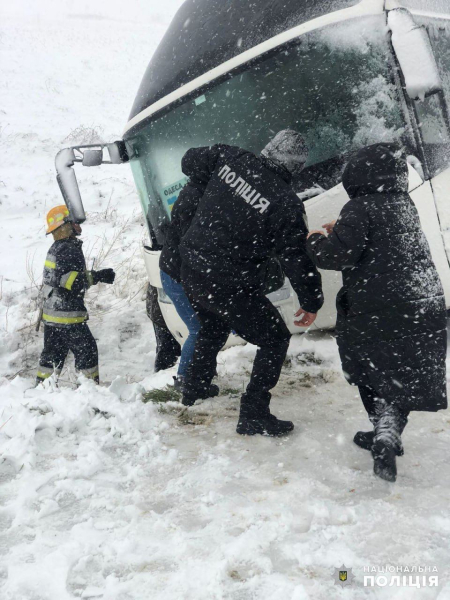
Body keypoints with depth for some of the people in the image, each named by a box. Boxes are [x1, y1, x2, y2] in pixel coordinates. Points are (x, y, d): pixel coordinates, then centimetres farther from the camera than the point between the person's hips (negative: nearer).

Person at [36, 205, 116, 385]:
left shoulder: (55, 248, 14)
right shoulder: (70, 250, -17)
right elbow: (72, 282, -26)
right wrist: (97, 276, -21)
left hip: (51, 313, 10)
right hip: (67, 314, -10)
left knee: (53, 352, 16)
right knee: (86, 349, 0)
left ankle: (42, 384, 22)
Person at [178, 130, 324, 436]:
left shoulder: (231, 157, -5)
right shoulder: (287, 204, -19)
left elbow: (191, 160, 12)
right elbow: (297, 260, -13)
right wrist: (312, 302, 1)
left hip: (191, 271, 7)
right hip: (231, 288, -7)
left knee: (213, 327, 33)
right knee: (276, 339, 10)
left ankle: (194, 389, 48)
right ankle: (253, 416, 11)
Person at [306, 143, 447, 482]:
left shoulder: (360, 208, -13)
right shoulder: (404, 205, 12)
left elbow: (339, 256, -20)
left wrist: (316, 241, 0)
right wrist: (342, 232, 17)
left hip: (377, 312, -6)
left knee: (377, 377, 10)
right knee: (406, 377, 15)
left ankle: (386, 436, 4)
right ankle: (389, 433, 22)